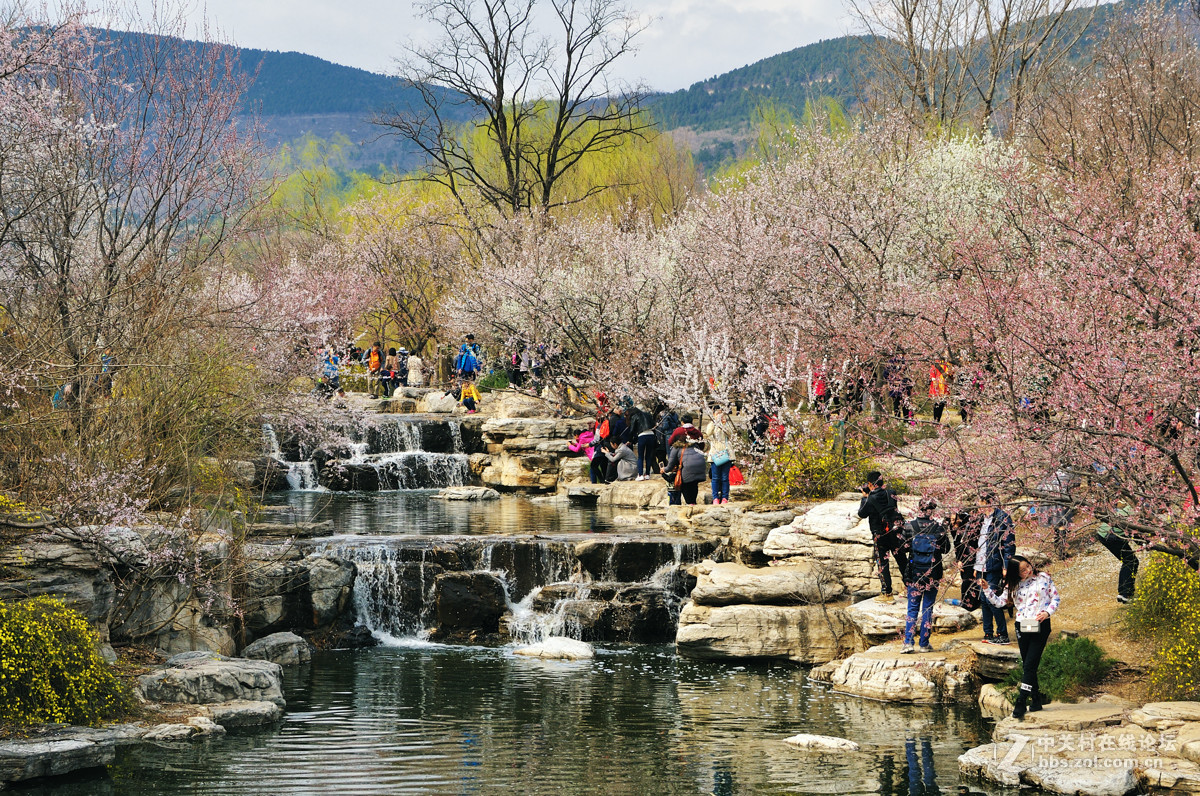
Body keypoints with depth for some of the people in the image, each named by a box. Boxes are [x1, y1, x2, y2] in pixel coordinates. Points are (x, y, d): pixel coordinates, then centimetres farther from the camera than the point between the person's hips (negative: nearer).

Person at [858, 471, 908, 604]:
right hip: (897, 532, 5)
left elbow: (862, 513, -3)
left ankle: (887, 594, 3)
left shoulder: (871, 499, -15)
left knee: (882, 563, 4)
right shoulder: (890, 493, 0)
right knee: (902, 560, 15)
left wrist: (864, 497, 11)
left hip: (881, 535, -5)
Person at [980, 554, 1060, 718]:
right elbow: (999, 602, 6)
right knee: (1028, 666, 9)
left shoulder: (1043, 578, 0)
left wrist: (1047, 612, -12)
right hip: (1022, 627, 4)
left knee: (1030, 665, -10)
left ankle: (1021, 702, -13)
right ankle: (1036, 701, 20)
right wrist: (987, 589, -6)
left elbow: (1055, 597, 4)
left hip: (1041, 625, -4)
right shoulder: (1013, 585, 7)